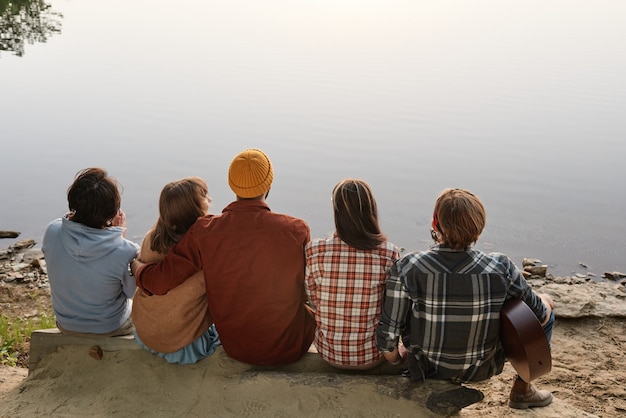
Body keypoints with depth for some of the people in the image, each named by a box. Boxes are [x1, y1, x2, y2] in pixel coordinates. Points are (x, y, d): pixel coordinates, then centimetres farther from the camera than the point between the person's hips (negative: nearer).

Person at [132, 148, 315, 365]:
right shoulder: (296, 230, -23)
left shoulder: (204, 232, -18)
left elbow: (159, 281, -16)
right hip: (288, 349, -3)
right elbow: (306, 292, -8)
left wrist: (135, 264, 5)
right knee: (312, 311, 30)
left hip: (235, 349, 3)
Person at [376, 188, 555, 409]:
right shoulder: (500, 268, -25)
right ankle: (522, 389, 32)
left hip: (428, 368, 1)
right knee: (547, 308, 18)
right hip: (482, 367, -1)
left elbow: (387, 335, -20)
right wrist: (545, 301, 16)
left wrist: (396, 358, 3)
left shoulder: (407, 268, -26)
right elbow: (540, 316, -9)